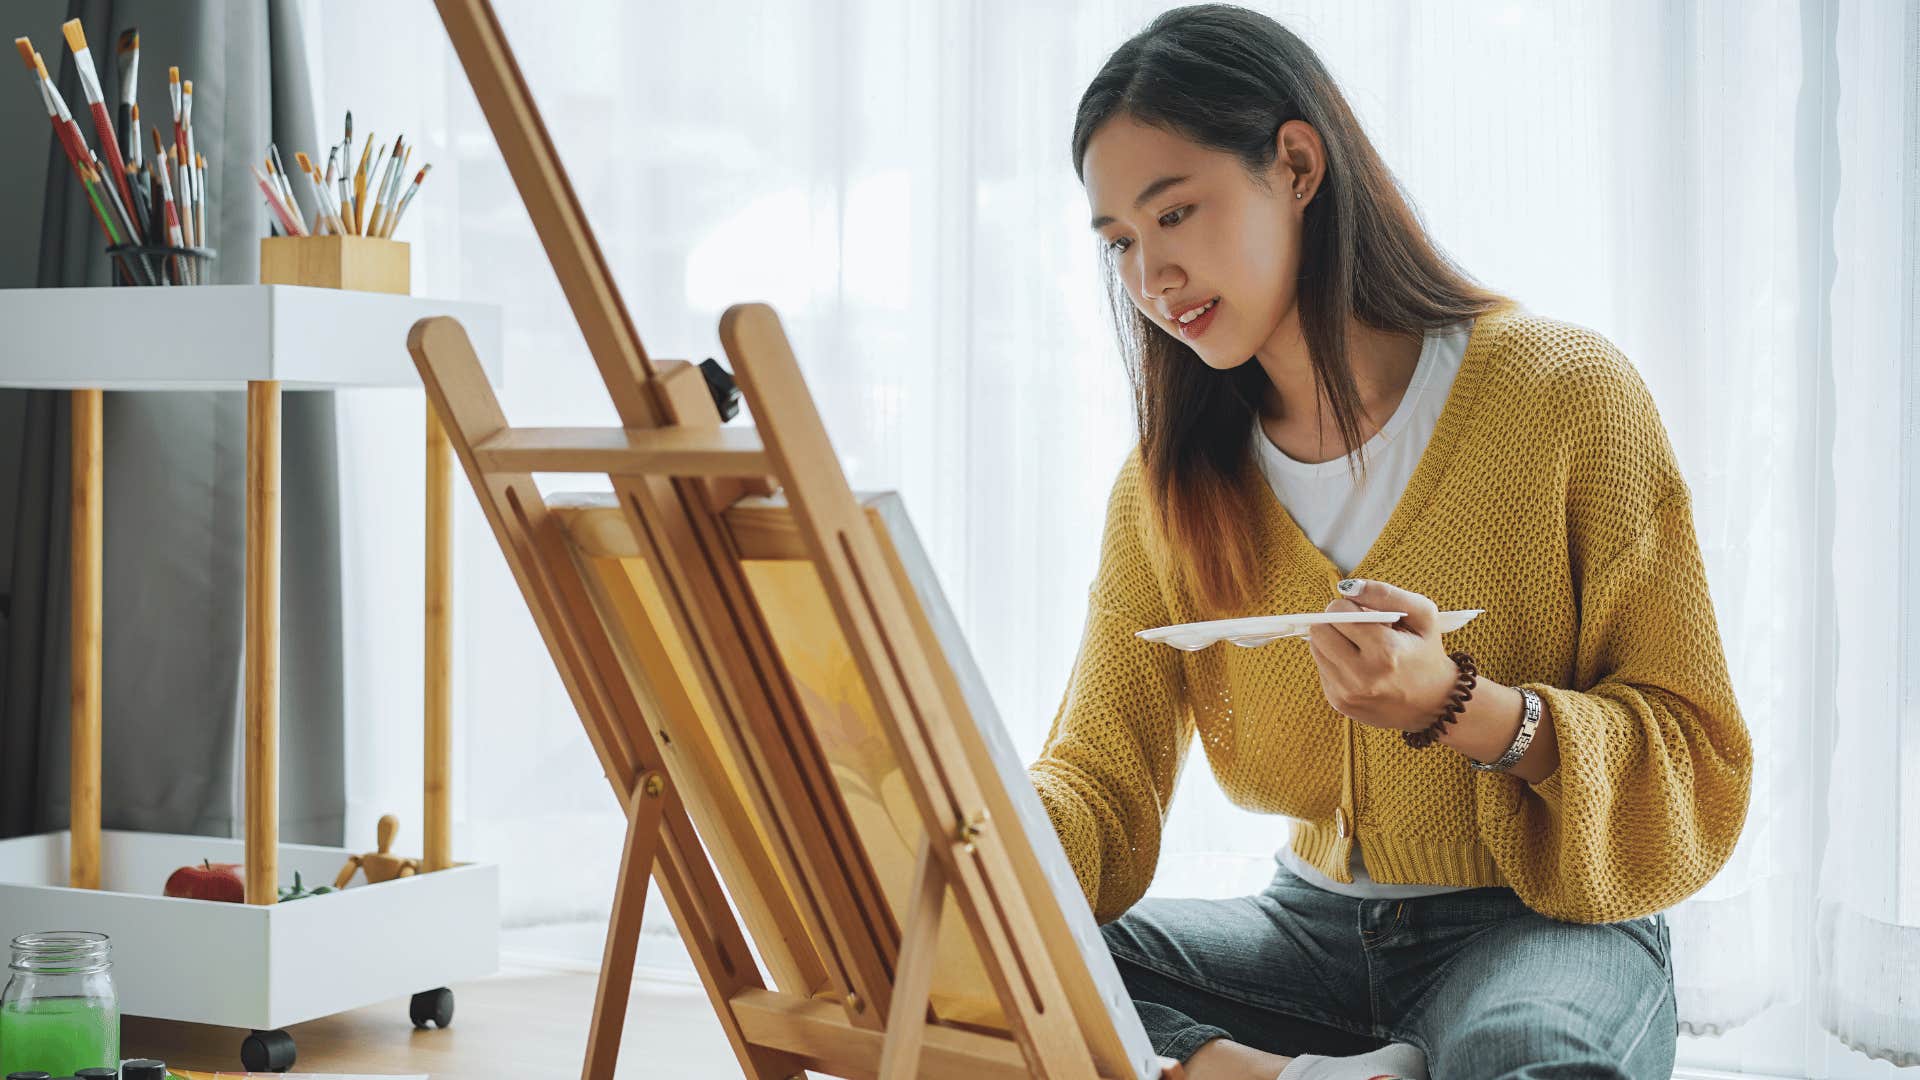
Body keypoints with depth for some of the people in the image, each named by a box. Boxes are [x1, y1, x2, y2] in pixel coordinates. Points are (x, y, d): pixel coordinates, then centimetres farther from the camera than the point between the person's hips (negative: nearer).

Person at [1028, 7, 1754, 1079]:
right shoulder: (1167, 487, 4)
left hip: (1547, 925, -4)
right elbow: (1101, 787, 0)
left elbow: (1700, 780, -8)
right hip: (1317, 931, 4)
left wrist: (1456, 708, -27)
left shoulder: (1567, 394, -9)